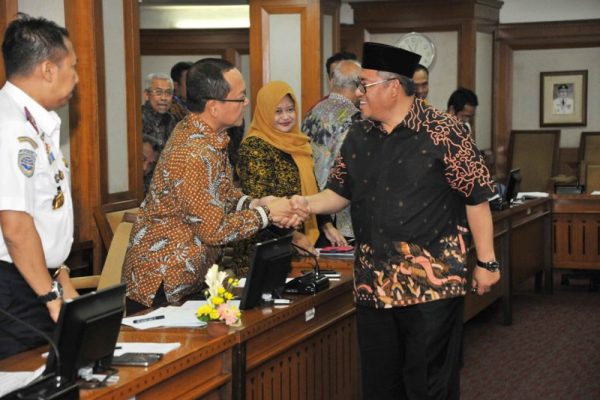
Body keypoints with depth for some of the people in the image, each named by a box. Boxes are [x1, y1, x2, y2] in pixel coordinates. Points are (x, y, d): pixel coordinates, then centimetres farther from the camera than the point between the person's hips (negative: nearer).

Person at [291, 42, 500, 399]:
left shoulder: (442, 132, -10)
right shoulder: (358, 137, 9)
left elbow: (476, 197, -7)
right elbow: (341, 192, 17)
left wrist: (487, 262, -7)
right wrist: (307, 204, -3)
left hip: (432, 282, -6)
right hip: (374, 284, 6)